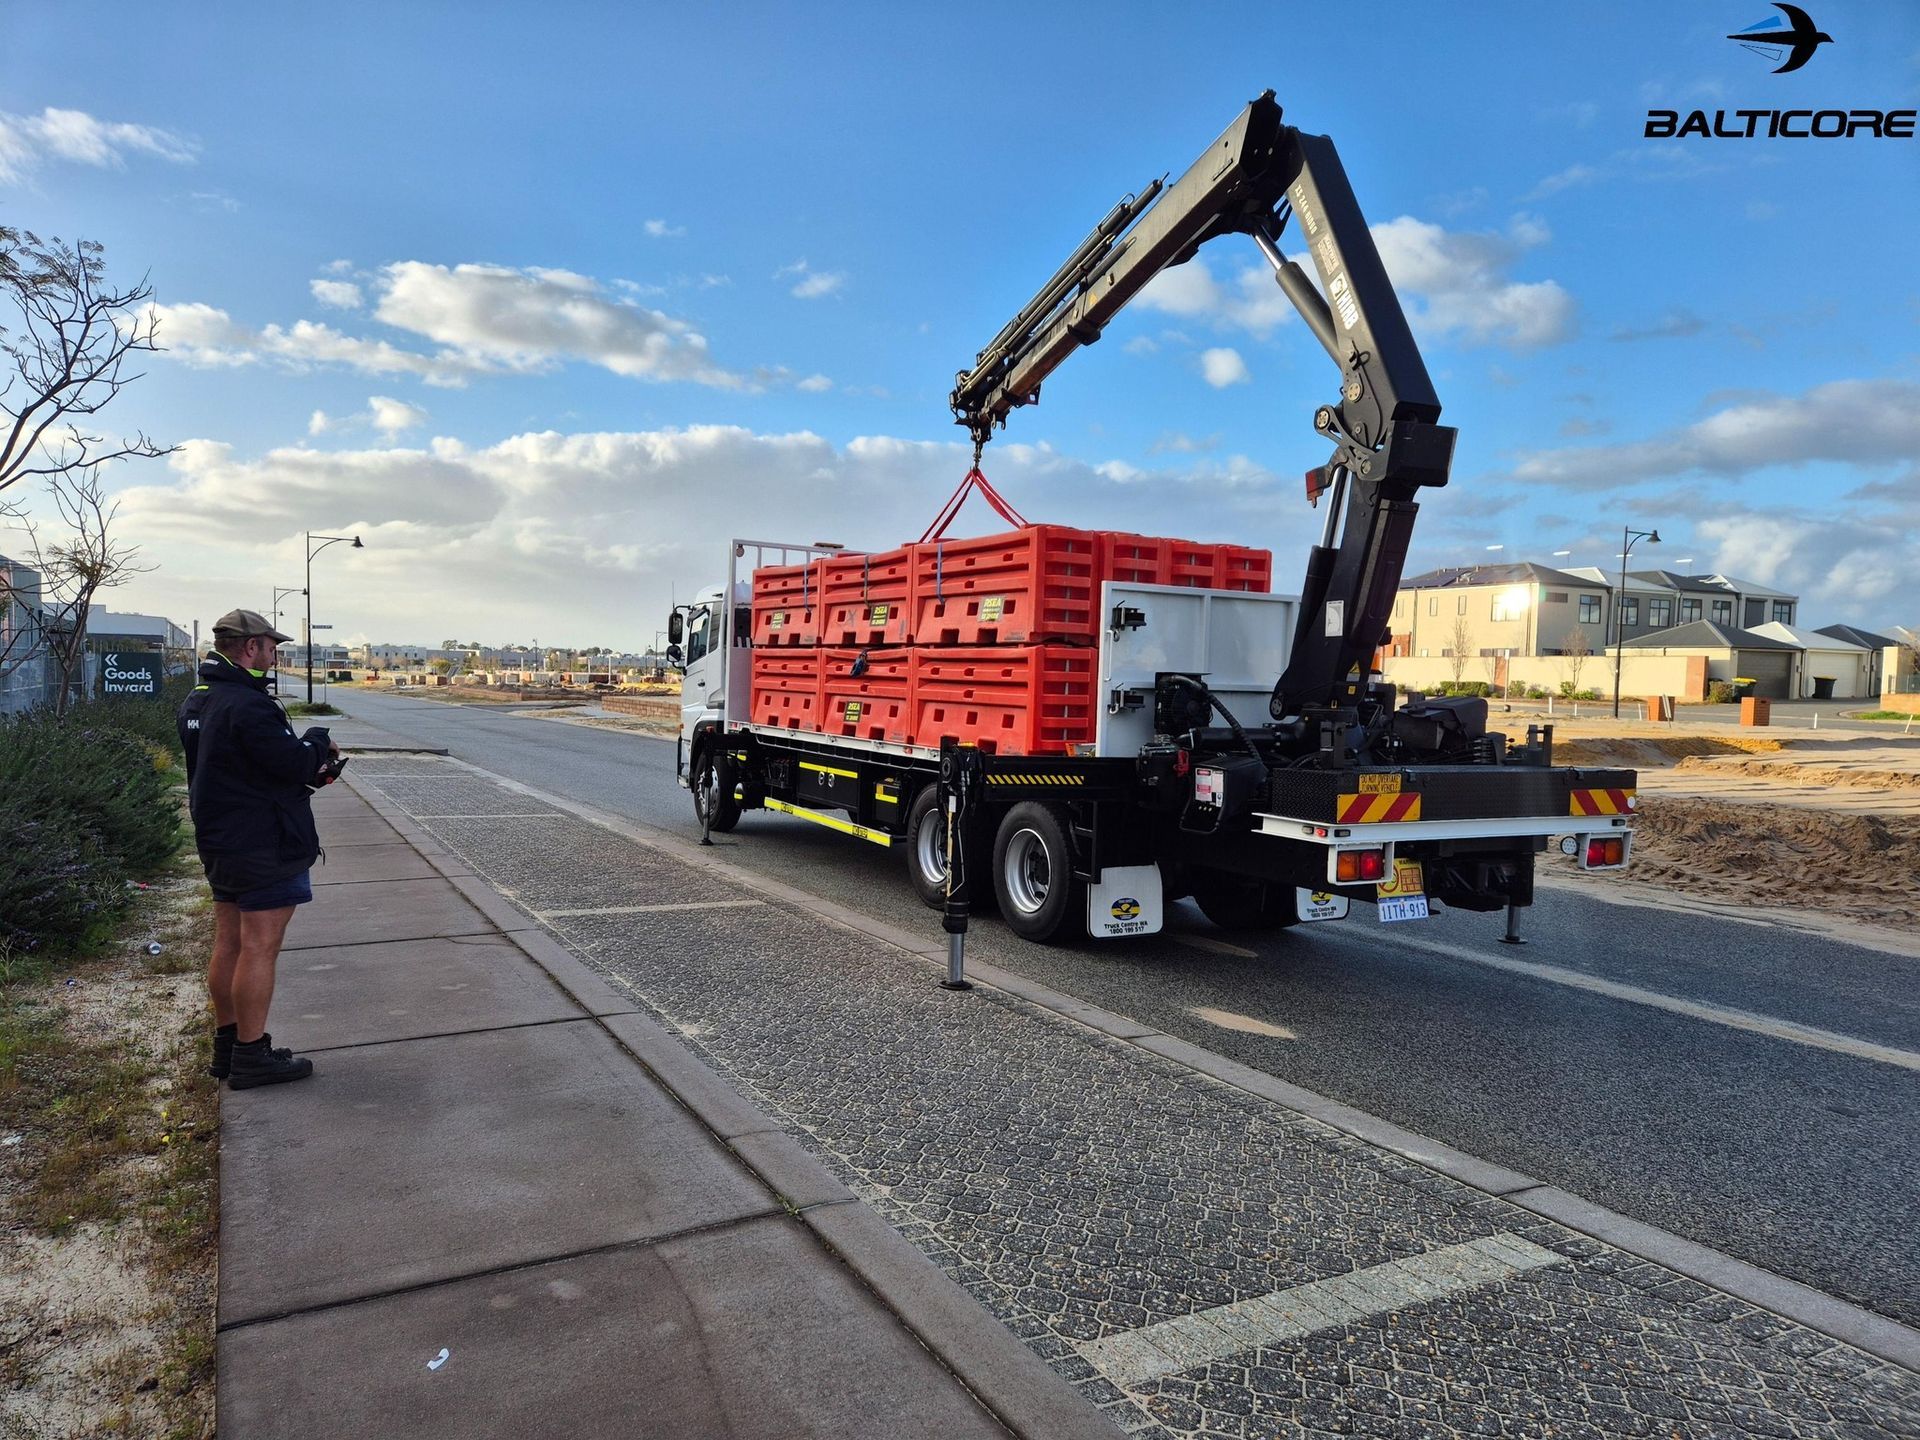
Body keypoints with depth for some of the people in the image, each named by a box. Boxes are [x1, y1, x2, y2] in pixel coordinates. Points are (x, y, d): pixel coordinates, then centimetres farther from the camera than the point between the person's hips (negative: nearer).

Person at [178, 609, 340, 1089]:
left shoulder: (197, 701, 11)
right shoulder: (248, 704, -22)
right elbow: (295, 763, -23)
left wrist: (310, 765, 8)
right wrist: (319, 740, -2)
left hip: (219, 843, 10)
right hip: (265, 847, -10)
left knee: (228, 944, 16)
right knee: (259, 948, -3)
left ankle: (226, 1046, 26)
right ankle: (251, 1057, 3)